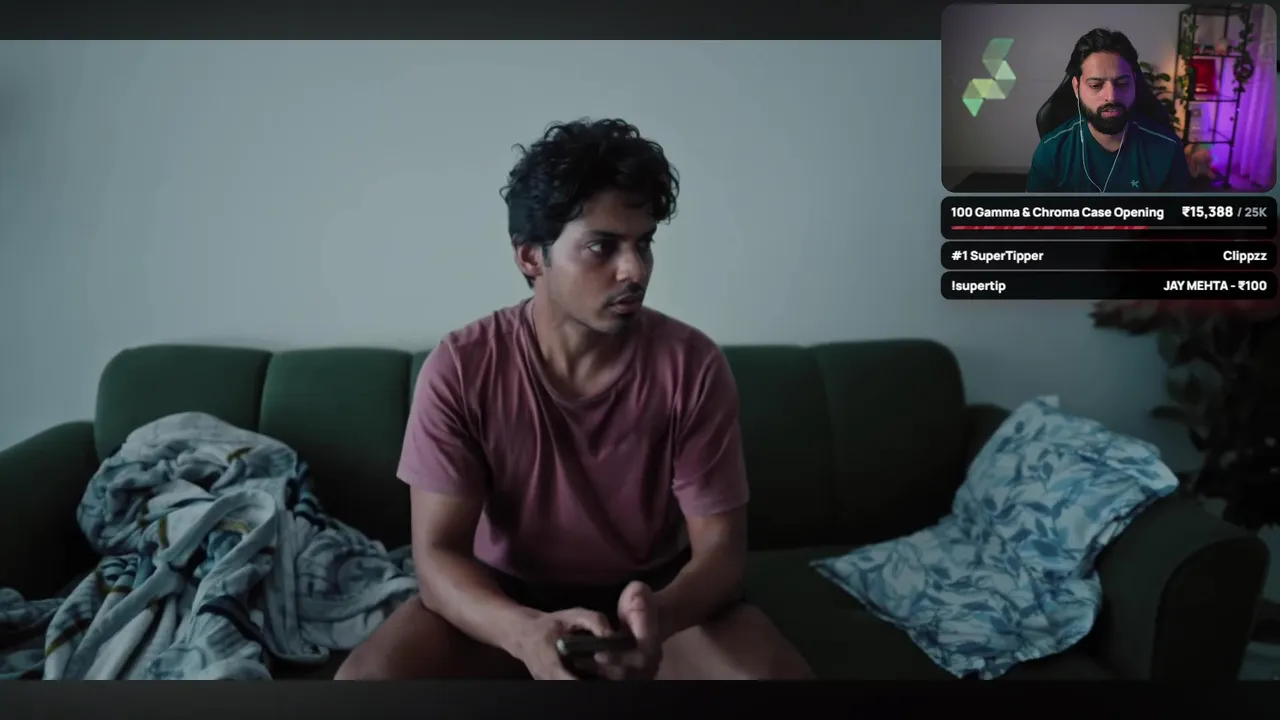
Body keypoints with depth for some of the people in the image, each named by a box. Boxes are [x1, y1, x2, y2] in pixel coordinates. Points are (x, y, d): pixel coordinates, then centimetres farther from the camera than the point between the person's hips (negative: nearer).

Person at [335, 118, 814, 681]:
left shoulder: (691, 365, -16)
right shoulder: (460, 368, -18)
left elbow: (721, 548, -14)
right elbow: (437, 554, -17)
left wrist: (658, 615, -37)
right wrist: (525, 631, -38)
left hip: (655, 596, 1)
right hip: (505, 598, 0)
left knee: (784, 679, -25)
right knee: (362, 682, -26)